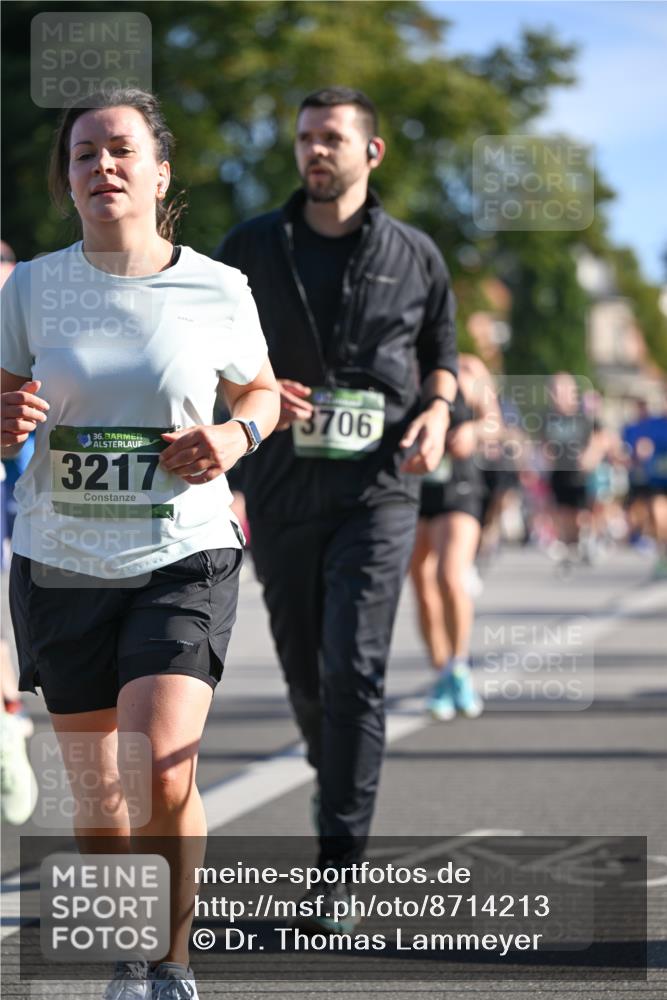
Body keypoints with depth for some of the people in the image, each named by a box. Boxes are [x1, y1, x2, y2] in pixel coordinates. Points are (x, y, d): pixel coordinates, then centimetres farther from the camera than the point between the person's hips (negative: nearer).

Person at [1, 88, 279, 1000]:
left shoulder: (217, 291, -3)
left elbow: (261, 391, 14)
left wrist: (236, 436, -8)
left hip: (185, 559, -2)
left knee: (162, 769, -20)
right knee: (98, 802, 8)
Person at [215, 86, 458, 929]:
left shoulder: (414, 256, 6)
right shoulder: (250, 248, 6)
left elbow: (441, 351, 19)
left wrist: (437, 410, -2)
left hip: (378, 488, -2)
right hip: (281, 487, 2)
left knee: (353, 670, -13)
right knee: (304, 669, 10)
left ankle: (339, 870, -12)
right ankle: (336, 788, 41)